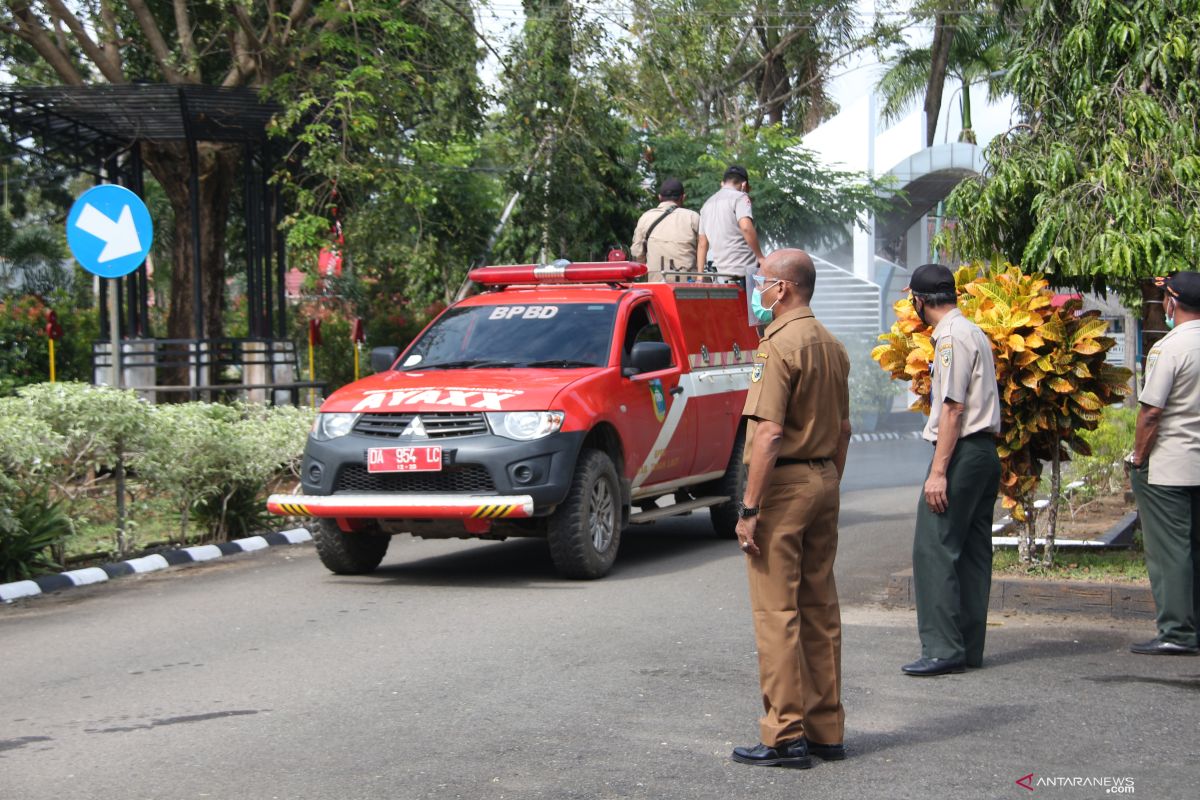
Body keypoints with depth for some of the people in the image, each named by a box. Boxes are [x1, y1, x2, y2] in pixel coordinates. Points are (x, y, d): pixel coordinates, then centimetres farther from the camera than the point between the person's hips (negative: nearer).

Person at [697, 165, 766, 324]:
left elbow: (702, 244, 20)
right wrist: (760, 256, -13)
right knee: (752, 325, -9)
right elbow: (746, 227, -20)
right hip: (744, 270, -7)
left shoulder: (707, 204, 20)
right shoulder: (739, 198, -3)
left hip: (720, 272, 7)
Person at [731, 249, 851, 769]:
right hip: (824, 479, 9)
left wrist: (749, 507, -18)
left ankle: (786, 737, -4)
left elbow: (769, 434, -21)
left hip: (783, 483, -9)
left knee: (777, 613, -5)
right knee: (820, 609, 12)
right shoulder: (832, 346, 12)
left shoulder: (779, 346, -15)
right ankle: (826, 731, 17)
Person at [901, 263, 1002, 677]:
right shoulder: (974, 332, 19)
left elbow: (953, 409, -18)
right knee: (972, 551, 11)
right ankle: (969, 647, 14)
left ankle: (943, 648, -10)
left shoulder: (952, 337, -12)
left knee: (934, 550, -9)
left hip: (962, 452, -10)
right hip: (985, 452, 10)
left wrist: (938, 471, -19)